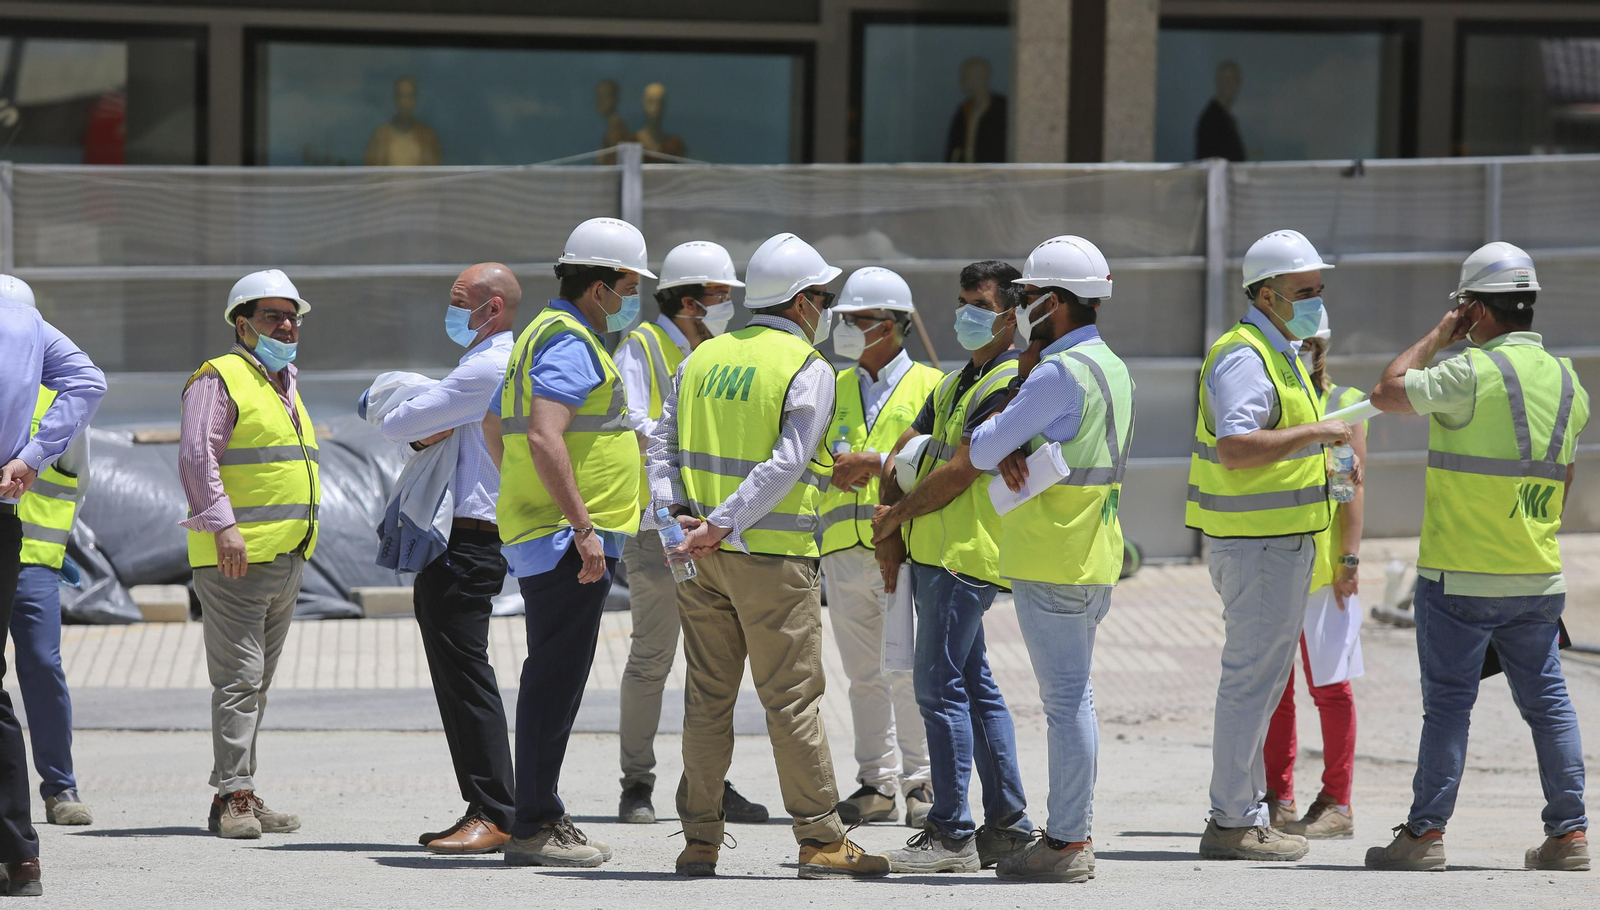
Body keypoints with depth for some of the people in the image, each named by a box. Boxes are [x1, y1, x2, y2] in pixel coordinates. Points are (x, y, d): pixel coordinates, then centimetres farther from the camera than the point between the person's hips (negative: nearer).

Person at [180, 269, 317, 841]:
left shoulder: (284, 386, 21)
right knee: (239, 677, -13)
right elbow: (196, 456, -17)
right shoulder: (220, 379, -7)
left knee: (256, 683, 10)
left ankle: (238, 800, 13)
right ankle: (234, 798, -15)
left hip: (286, 557, 9)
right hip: (235, 557, -9)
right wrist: (223, 525, -26)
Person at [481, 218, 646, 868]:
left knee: (552, 679, 14)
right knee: (556, 679, -9)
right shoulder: (569, 344, -14)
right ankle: (534, 829, -9)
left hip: (538, 532, 11)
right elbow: (544, 436, -26)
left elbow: (495, 425, 31)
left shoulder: (545, 335, 20)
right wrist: (583, 526, -26)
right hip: (568, 541, -11)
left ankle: (540, 815, 18)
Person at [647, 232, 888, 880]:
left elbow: (662, 443, 7)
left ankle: (699, 838, 9)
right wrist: (723, 525, -18)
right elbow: (786, 464, -17)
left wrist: (677, 511, -3)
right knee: (792, 699, -2)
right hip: (773, 558, -5)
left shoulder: (703, 358, 12)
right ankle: (821, 839, 1)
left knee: (707, 695, 9)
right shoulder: (808, 370, -7)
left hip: (703, 557, 5)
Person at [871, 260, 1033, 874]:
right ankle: (1008, 825, 15)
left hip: (962, 556, -10)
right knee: (974, 686, 11)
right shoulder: (959, 381, 19)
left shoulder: (1010, 384, -13)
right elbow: (909, 448, 17)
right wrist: (890, 529, 3)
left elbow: (959, 473, -18)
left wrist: (897, 515, -6)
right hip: (932, 552, 10)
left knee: (941, 686, -11)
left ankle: (951, 834, -11)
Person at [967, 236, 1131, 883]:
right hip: (1094, 557, 10)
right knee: (1072, 698, 13)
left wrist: (995, 446, 8)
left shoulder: (1060, 373, -17)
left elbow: (981, 451, -15)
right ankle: (1072, 834, 15)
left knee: (1065, 698, -7)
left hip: (1052, 562, -10)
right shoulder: (1111, 367, 14)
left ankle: (1065, 844, -6)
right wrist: (1012, 452, -6)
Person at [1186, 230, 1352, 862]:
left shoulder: (1280, 356, 17)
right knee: (1250, 680, -7)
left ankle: (1245, 813, 21)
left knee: (1260, 679, 14)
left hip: (1280, 543, 11)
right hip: (1259, 545, -11)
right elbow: (1234, 448, -31)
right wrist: (1315, 432, -27)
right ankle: (1232, 825, -5)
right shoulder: (1244, 359, -17)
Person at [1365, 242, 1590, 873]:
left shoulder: (1473, 372, -15)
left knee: (1448, 702, -2)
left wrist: (1437, 338, 2)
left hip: (1461, 577, -6)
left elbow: (1387, 393, -7)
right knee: (1547, 701, 9)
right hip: (1539, 576, 6)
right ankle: (1568, 833, 8)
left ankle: (1425, 832, -1)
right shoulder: (1565, 380, 8)